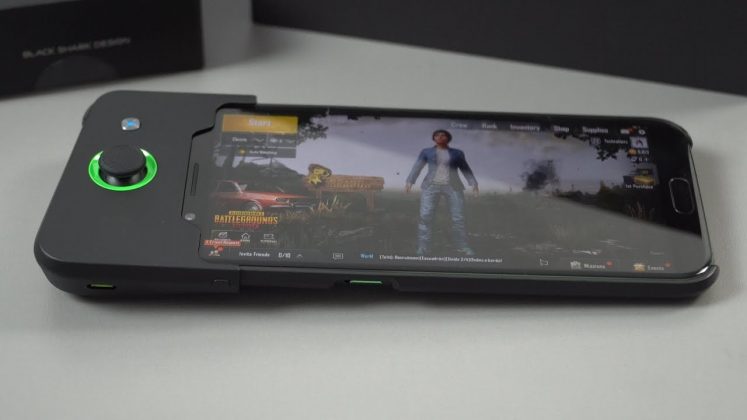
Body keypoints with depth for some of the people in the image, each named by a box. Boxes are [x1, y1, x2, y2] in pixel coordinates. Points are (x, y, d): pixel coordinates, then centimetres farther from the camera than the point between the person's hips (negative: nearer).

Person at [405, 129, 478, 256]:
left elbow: (466, 170, 9)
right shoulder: (426, 152, 9)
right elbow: (416, 168, 2)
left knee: (458, 218, -3)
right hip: (432, 186, -1)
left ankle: (462, 246, 12)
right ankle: (423, 247, -8)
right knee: (425, 216, -13)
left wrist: (474, 184, -4)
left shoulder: (457, 153, 10)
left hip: (453, 187, 1)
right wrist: (409, 182, -11)